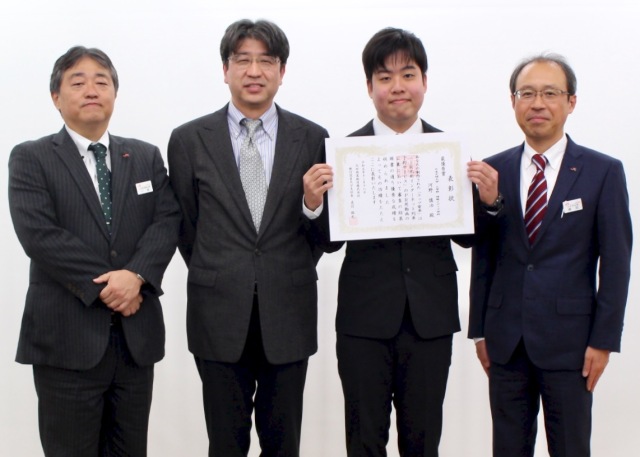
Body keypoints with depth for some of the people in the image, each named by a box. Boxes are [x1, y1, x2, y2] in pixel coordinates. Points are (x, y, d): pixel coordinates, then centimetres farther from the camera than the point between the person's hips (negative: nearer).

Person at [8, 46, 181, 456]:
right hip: (67, 334, -3)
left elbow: (168, 221, 0)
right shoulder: (31, 159, 1)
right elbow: (39, 234, -12)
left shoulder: (147, 157, 13)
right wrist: (103, 286, -16)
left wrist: (136, 275, -17)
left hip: (137, 333, 4)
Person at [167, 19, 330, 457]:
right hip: (219, 314, 0)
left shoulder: (312, 138, 1)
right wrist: (216, 279, 7)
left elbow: (326, 230, 7)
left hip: (288, 315, 0)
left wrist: (292, 277, -3)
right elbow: (187, 227, 8)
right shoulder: (189, 140, 1)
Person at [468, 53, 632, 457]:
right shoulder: (494, 170, 5)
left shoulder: (604, 172, -2)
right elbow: (484, 256, 8)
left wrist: (604, 340, -6)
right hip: (506, 339, 3)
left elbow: (615, 262, -3)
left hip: (568, 340, -2)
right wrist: (480, 329, 7)